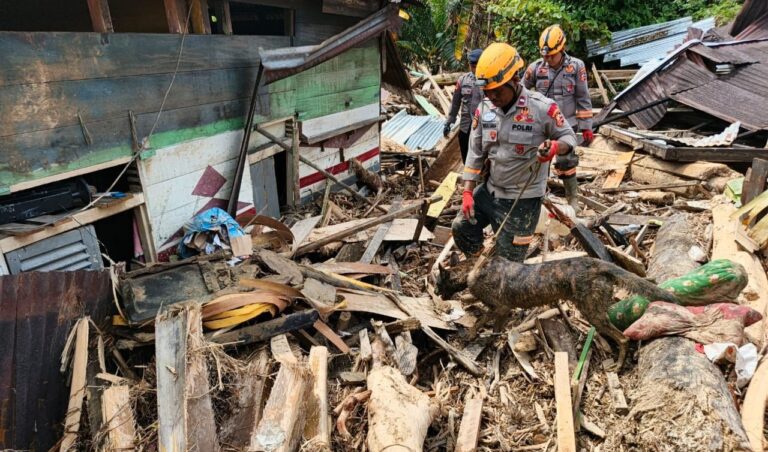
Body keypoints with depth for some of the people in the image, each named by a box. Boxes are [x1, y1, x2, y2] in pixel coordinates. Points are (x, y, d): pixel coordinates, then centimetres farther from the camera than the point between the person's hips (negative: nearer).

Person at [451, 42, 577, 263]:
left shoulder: (542, 108, -18)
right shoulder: (484, 109, -3)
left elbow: (569, 137, -5)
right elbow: (475, 153, 2)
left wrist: (555, 147, -30)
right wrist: (467, 192, -3)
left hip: (523, 199, -5)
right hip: (489, 190, 5)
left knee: (509, 261, 3)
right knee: (461, 227, 13)